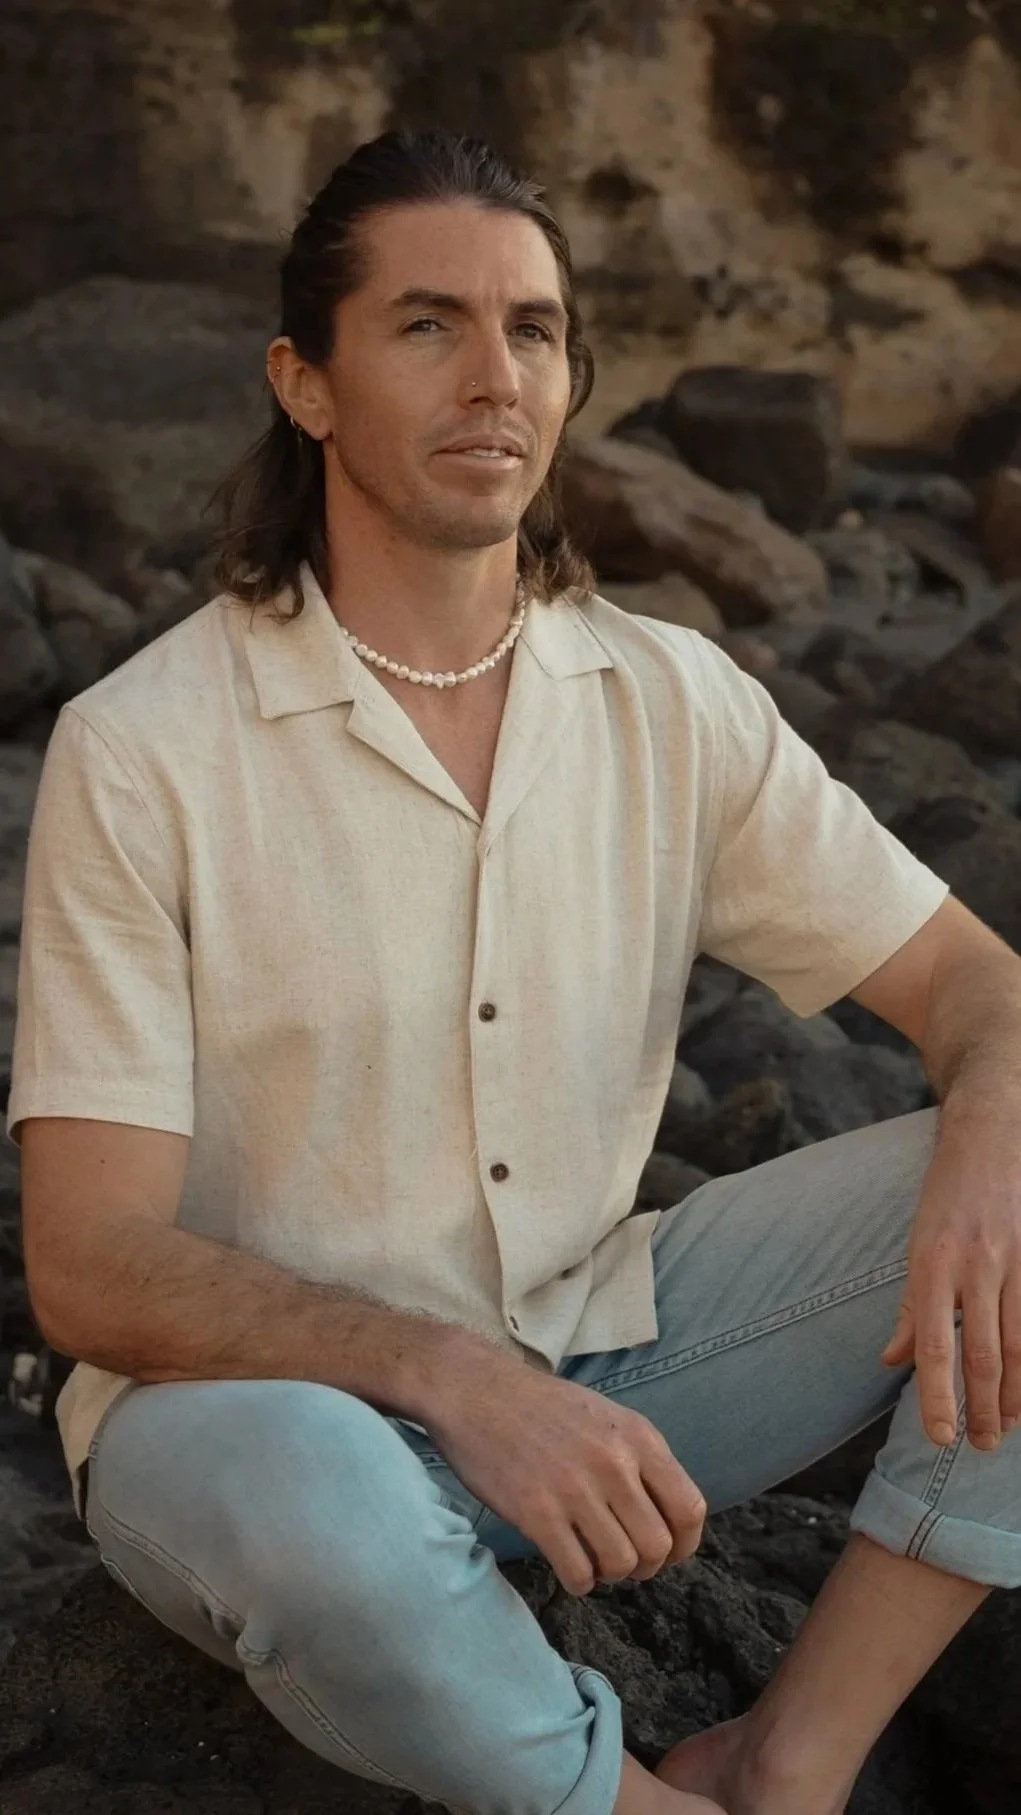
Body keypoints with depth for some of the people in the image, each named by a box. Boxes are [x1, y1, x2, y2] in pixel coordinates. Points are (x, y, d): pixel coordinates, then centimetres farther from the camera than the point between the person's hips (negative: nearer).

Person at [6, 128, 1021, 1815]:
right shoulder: (142, 749, -13)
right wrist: (450, 1375, -33)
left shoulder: (675, 703, 0)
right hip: (275, 1393, -4)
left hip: (602, 1352, 5)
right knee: (294, 1491, -40)